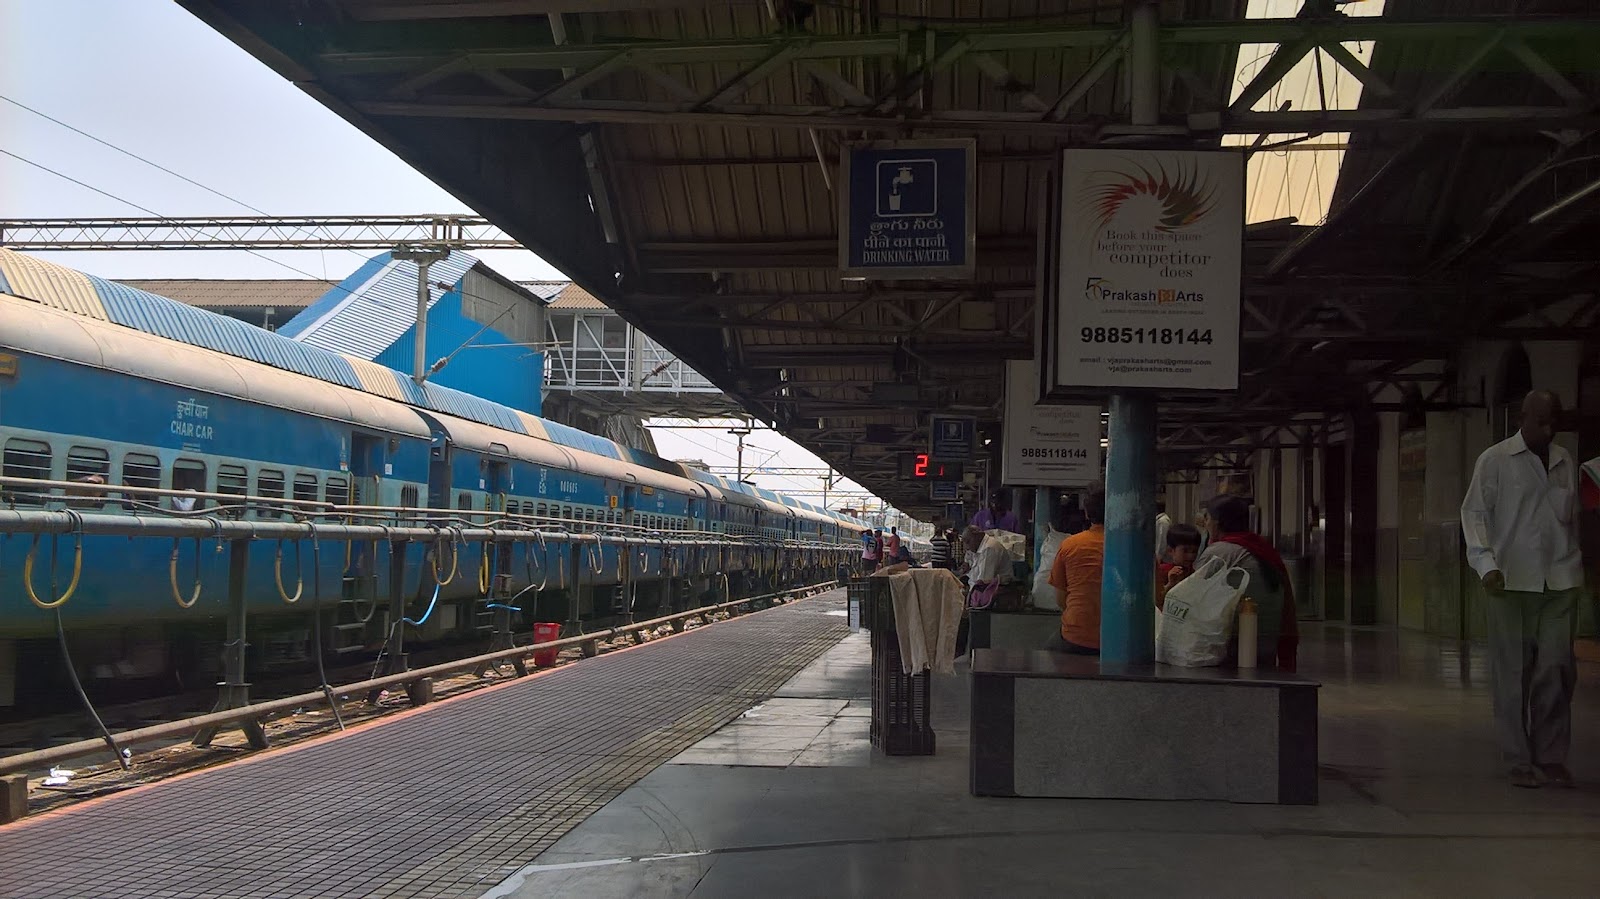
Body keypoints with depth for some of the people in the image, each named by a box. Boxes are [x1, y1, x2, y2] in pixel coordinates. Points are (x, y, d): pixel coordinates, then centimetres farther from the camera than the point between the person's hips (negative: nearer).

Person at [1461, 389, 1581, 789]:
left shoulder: (1566, 463, 14)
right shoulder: (1495, 460, 1)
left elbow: (1572, 519, 19)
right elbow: (1474, 513, -4)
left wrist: (1575, 567, 14)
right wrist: (1487, 563, -17)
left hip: (1560, 581, 3)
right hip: (1511, 581, -3)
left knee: (1557, 669, -1)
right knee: (1513, 673, 0)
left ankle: (1552, 756, 10)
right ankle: (1521, 760, 8)